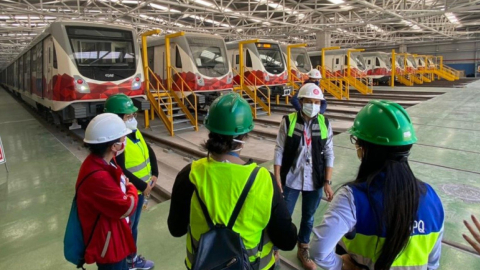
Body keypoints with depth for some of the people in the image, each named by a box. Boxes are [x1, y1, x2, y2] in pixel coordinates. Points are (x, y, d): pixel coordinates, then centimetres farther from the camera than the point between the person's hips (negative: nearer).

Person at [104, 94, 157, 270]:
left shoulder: (135, 132, 3)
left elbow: (149, 152, 10)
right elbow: (120, 172, -29)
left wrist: (154, 175, -2)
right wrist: (143, 186, -22)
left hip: (139, 191, 9)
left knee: (134, 227, 25)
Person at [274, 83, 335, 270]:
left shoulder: (325, 124, -4)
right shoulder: (288, 121, -9)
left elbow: (328, 155, -1)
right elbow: (279, 151, -7)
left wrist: (327, 182, -4)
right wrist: (277, 178, -9)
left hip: (314, 181, 2)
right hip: (290, 180, -2)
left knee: (308, 217, 18)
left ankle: (303, 251, 42)